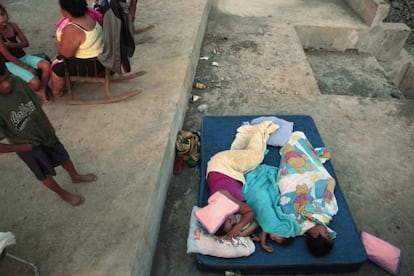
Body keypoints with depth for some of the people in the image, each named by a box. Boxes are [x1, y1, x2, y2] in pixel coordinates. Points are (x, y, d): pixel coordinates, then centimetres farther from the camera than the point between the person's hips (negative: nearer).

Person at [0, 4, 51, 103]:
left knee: (47, 66, -22)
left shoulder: (13, 26, 0)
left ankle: (42, 91, -4)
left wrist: (12, 45, -17)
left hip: (23, 57, 6)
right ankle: (35, 92, 12)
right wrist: (27, 67, -18)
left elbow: (26, 43, 2)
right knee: (35, 83, -26)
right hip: (11, 63, -6)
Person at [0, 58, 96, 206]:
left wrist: (49, 127, 3)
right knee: (44, 174, 18)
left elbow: (37, 107, -2)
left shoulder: (17, 82, -19)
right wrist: (22, 147, -15)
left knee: (63, 156, 24)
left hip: (44, 132, 4)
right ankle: (63, 194, 44)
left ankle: (75, 176, 54)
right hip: (28, 146, -4)